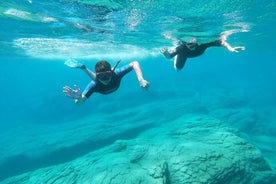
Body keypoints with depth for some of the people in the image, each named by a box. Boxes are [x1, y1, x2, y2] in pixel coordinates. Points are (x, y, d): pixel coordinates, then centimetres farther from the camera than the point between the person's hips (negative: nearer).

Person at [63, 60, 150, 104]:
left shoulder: (116, 74, -47)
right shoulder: (94, 85, -48)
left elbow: (135, 63, -42)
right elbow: (80, 103, -49)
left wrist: (141, 80, -58)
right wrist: (79, 98, -74)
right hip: (99, 86, -1)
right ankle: (84, 68, 46)